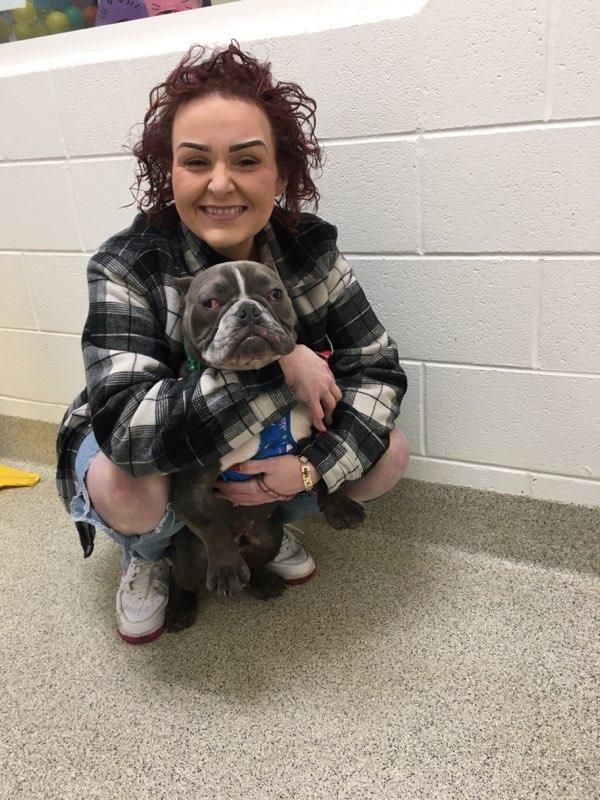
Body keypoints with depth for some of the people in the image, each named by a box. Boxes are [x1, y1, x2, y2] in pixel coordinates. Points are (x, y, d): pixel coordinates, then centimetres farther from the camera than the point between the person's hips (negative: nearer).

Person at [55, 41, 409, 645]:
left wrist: (314, 467, -32)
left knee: (387, 455, -14)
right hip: (165, 459, -2)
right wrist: (281, 369, -41)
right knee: (128, 487, -35)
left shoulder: (309, 247, -19)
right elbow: (126, 426, -40)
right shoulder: (127, 267, -28)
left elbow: (379, 369, -16)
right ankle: (145, 556, 4)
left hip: (274, 445, 3)